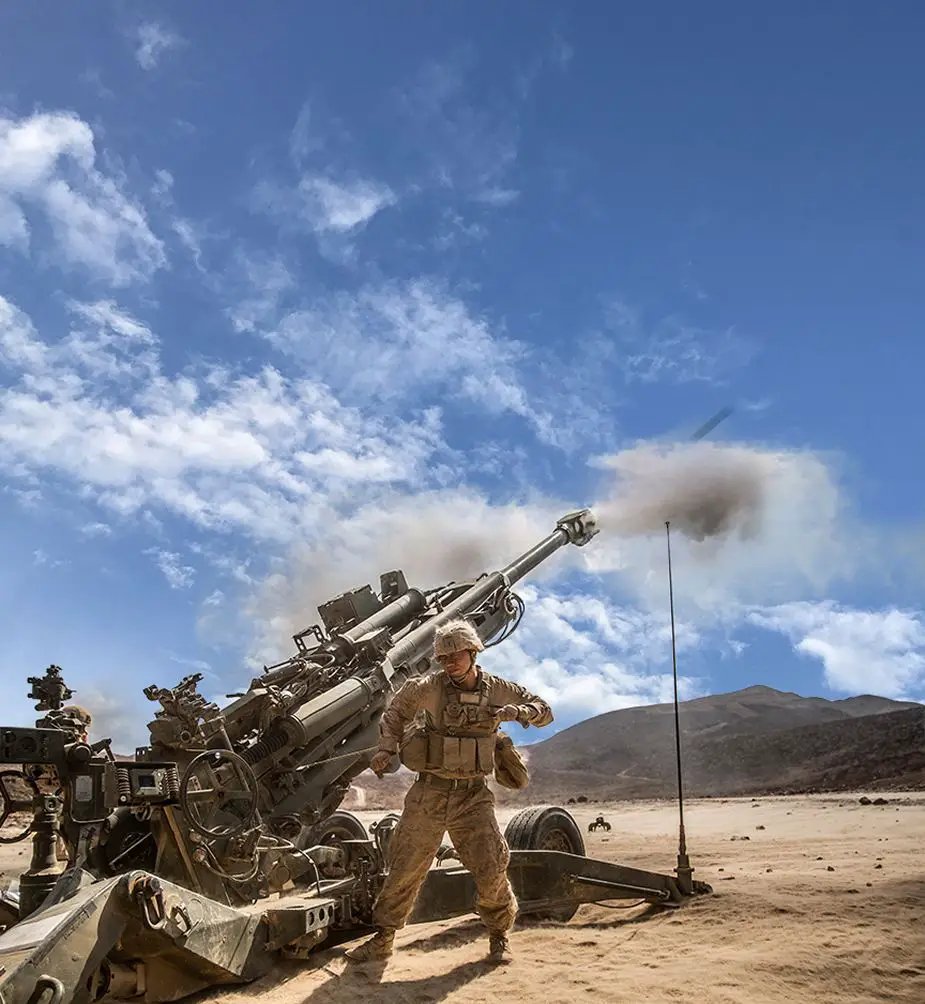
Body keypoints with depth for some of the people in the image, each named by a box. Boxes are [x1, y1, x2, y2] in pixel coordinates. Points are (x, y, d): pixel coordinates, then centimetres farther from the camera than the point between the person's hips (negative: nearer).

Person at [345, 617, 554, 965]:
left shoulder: (498, 690, -1)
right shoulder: (429, 688, -5)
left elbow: (545, 711, 8)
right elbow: (397, 709, 12)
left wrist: (516, 712, -12)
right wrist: (387, 748, -1)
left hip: (474, 796, 1)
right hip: (429, 793, 0)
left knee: (491, 868, -2)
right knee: (405, 868, 4)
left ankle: (499, 934, 24)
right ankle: (383, 938, 22)